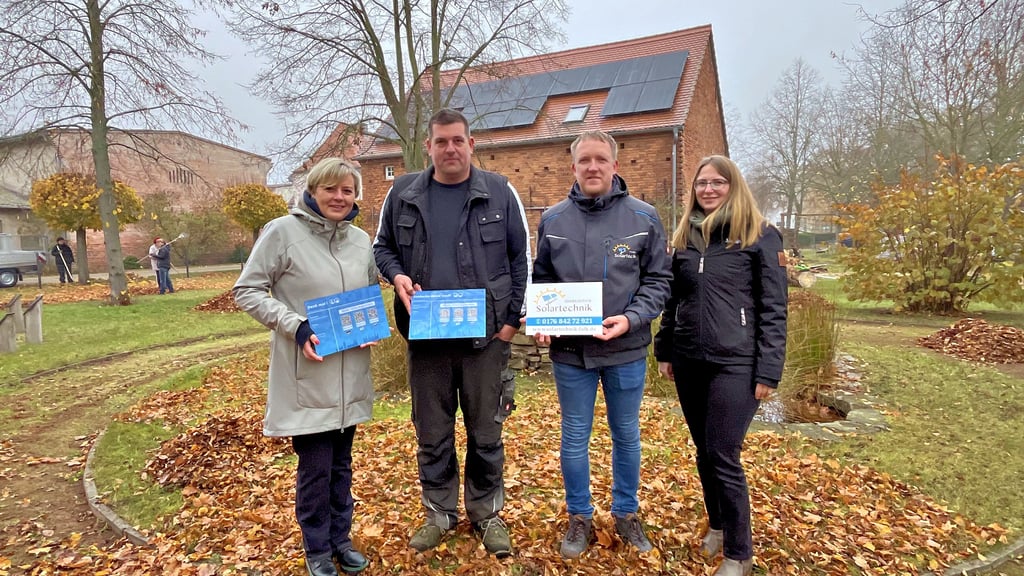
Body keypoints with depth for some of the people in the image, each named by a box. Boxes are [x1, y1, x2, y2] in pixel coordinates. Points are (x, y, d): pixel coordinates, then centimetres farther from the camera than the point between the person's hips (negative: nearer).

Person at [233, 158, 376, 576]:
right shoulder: (283, 231, -9)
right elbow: (247, 291, -8)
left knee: (341, 463, 17)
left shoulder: (361, 240, 6)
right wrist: (295, 326, -19)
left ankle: (340, 538, 35)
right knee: (315, 467, 5)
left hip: (350, 372, 5)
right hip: (305, 372, -5)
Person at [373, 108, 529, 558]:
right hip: (426, 336, 2)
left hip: (486, 335, -1)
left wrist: (512, 318, -4)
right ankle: (440, 512, 33)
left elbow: (521, 258, 1)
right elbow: (382, 247, 14)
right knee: (431, 432, 13)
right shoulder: (403, 194, 5)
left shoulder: (499, 192, 0)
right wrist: (397, 276, -7)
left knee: (486, 431, 11)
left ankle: (487, 513, 30)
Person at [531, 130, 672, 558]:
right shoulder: (552, 219, 3)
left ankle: (626, 513, 36)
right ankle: (579, 517, 32)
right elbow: (540, 280, 9)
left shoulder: (644, 217, -2)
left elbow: (658, 280, -1)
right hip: (569, 351, 1)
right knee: (575, 437, 12)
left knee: (626, 434, 16)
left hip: (626, 350, 0)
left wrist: (631, 319, -17)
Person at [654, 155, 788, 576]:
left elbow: (773, 309, -7)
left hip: (735, 364, -5)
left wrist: (769, 371, -11)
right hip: (689, 360, 5)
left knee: (723, 456, -3)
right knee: (704, 452, 15)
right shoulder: (685, 237, 11)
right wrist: (664, 349, 13)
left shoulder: (760, 236, -4)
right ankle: (717, 525, 36)